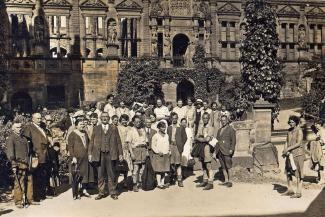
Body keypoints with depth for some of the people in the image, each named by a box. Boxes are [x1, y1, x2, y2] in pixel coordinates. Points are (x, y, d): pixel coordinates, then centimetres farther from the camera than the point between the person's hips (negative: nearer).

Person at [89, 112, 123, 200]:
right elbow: (92, 141, 8)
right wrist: (90, 153, 1)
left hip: (111, 154, -1)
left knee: (111, 174, 4)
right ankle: (101, 192, 15)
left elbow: (118, 141, 6)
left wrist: (120, 153, 0)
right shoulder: (96, 128, 11)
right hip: (100, 154, 1)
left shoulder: (114, 128, 9)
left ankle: (113, 192, 13)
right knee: (100, 175, 5)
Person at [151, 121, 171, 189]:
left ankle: (162, 183, 18)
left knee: (164, 170, 8)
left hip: (166, 155, 5)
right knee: (159, 170, -3)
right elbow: (153, 146, -6)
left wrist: (169, 151, 5)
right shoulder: (155, 136, -6)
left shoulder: (167, 136, 11)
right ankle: (159, 184, 4)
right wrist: (158, 152, -17)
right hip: (158, 156, -5)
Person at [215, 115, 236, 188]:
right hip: (220, 151, 6)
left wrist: (231, 149, -16)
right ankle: (226, 181, 12)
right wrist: (216, 150, 13)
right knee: (223, 167, 7)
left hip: (227, 151, -6)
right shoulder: (219, 130, 21)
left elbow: (233, 140, -5)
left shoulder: (231, 129, 1)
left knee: (228, 167, -5)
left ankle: (229, 181, 0)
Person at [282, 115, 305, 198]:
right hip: (290, 154, 8)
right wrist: (285, 150, -5)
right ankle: (290, 190, 24)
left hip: (298, 154, -8)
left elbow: (298, 143, -17)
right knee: (288, 172, 12)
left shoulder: (299, 131, -10)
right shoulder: (289, 130, 11)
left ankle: (298, 192, 2)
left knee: (298, 173, -3)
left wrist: (288, 149, -18)